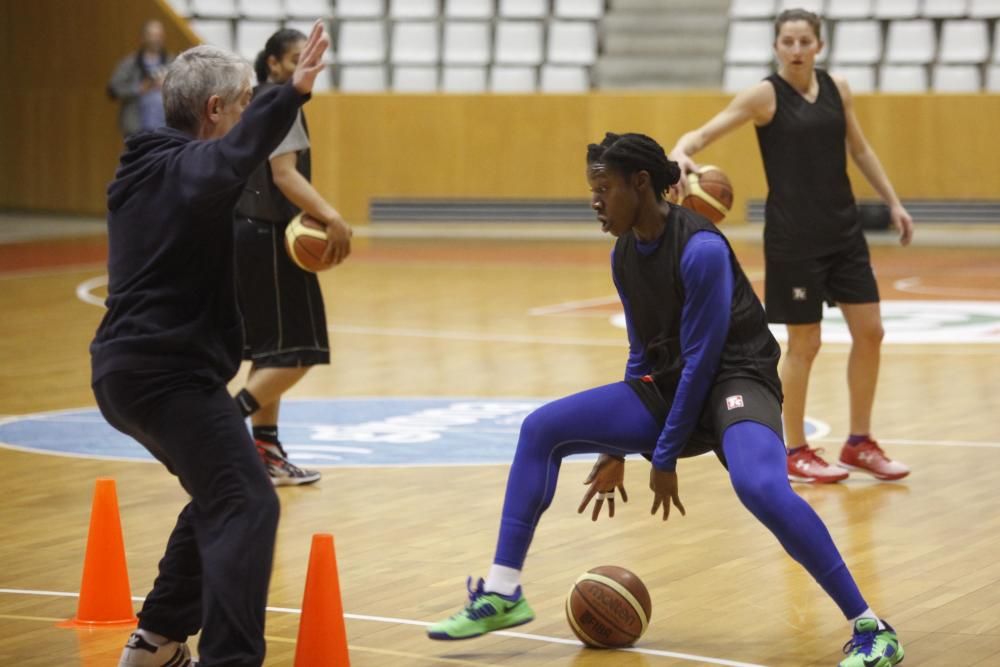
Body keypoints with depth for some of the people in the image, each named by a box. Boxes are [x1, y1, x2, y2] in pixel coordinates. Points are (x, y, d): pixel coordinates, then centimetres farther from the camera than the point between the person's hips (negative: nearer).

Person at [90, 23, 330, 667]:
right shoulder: (187, 169, -14)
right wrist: (291, 95, -53)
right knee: (247, 505, -17)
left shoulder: (144, 168, 14)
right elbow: (232, 158, -39)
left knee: (217, 496, 26)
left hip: (127, 368, 11)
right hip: (170, 373, -10)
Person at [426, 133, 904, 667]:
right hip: (669, 387, 8)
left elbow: (702, 358, -19)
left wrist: (665, 456, -14)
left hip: (736, 380, -8)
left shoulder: (701, 249, -21)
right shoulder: (624, 255, 4)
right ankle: (502, 595, 3)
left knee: (761, 487, -37)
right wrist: (617, 447, 16)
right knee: (542, 428, -1)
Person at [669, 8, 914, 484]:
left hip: (843, 229, 6)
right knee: (804, 344, -1)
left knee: (870, 332, 6)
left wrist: (893, 203, 17)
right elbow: (704, 132, -15)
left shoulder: (837, 88, 5)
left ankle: (859, 444, 20)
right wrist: (681, 152, -37)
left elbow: (859, 149, 18)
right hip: (793, 235, -6)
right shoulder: (765, 95, -10)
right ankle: (796, 453, 13)